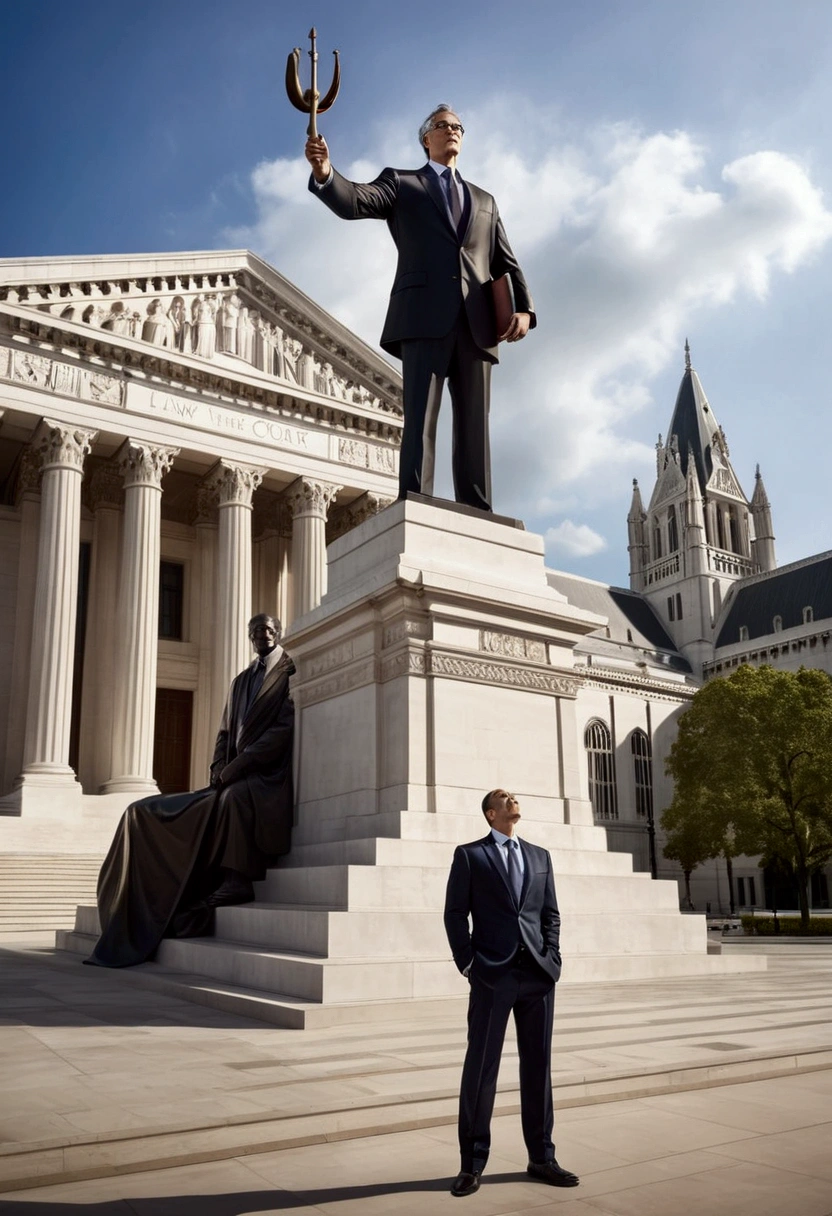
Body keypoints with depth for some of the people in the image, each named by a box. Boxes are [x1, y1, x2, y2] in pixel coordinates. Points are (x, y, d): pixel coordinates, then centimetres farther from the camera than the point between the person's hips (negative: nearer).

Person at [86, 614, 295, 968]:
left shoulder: (292, 672, 0)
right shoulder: (239, 681, 23)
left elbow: (283, 730, -12)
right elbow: (225, 734, 18)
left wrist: (234, 769, -16)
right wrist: (219, 772, -2)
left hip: (270, 778, -7)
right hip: (231, 782, 7)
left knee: (232, 798, -42)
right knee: (145, 813, -3)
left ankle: (235, 882, -34)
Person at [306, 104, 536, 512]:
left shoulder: (484, 201, 30)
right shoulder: (400, 183, 20)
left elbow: (506, 264, 20)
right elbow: (354, 203, 0)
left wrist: (523, 308, 0)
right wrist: (325, 173, -23)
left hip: (476, 322, 4)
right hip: (425, 316, -3)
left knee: (474, 425, -3)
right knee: (421, 416, -15)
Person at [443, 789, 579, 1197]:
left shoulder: (539, 856, 15)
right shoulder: (470, 855, 3)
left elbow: (551, 914, 15)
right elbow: (456, 914, 0)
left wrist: (552, 959, 3)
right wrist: (467, 964, -6)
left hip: (538, 976, 4)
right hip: (493, 974, -4)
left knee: (538, 1066, 9)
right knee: (481, 1067, 1)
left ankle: (541, 1158, 21)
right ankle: (472, 1164, 12)